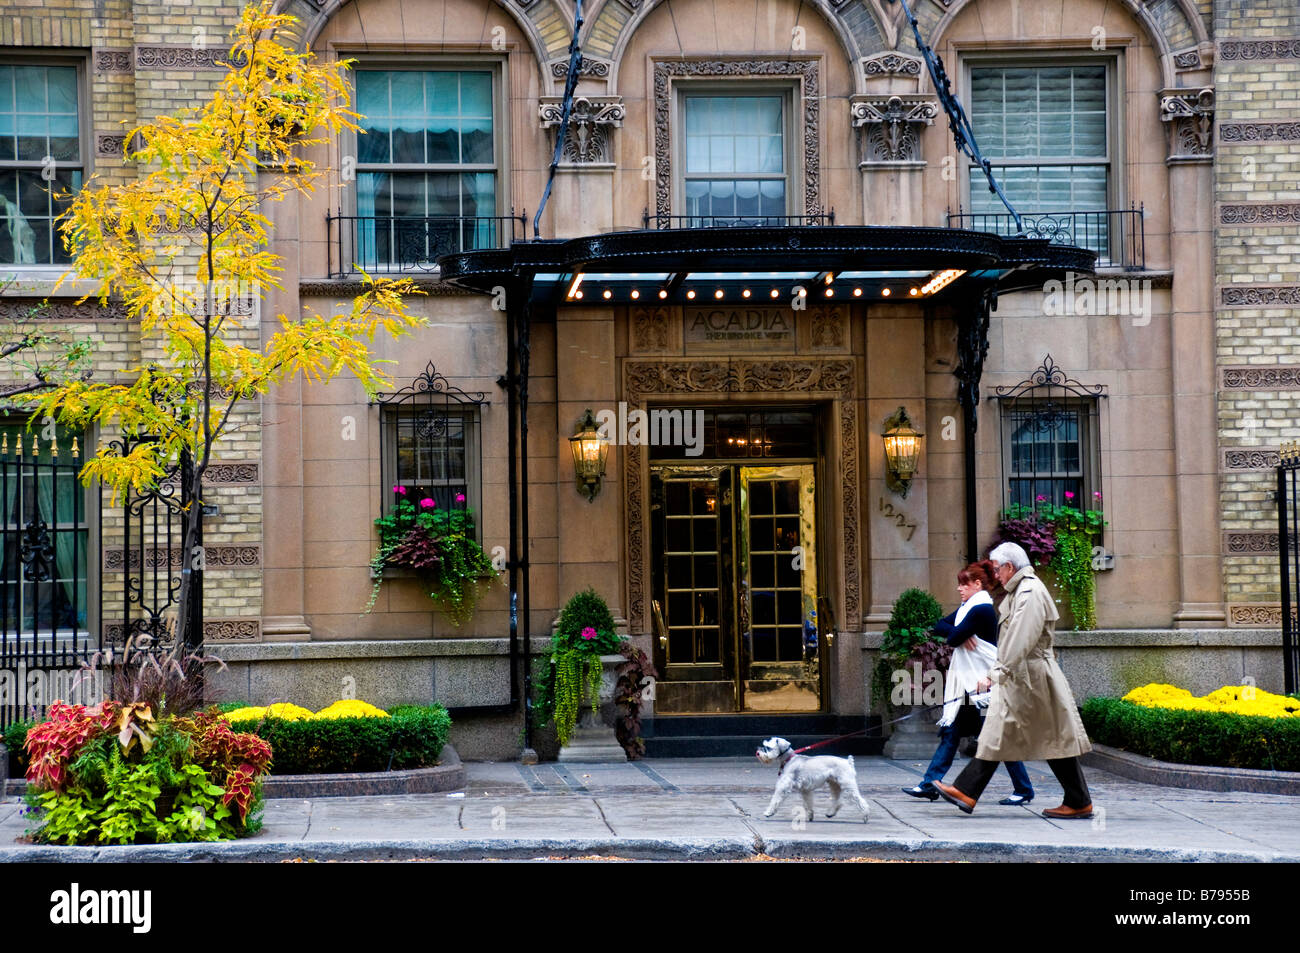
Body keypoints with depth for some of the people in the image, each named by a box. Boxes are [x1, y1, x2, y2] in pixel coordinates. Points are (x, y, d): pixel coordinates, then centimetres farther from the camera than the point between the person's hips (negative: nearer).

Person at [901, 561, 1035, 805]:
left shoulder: (981, 609, -16)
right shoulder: (967, 606, 15)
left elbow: (954, 637, -19)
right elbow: (939, 625, 9)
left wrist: (956, 634, 4)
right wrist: (960, 635, -9)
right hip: (966, 682, 10)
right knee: (950, 732, 7)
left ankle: (1024, 790, 3)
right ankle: (930, 784, 7)